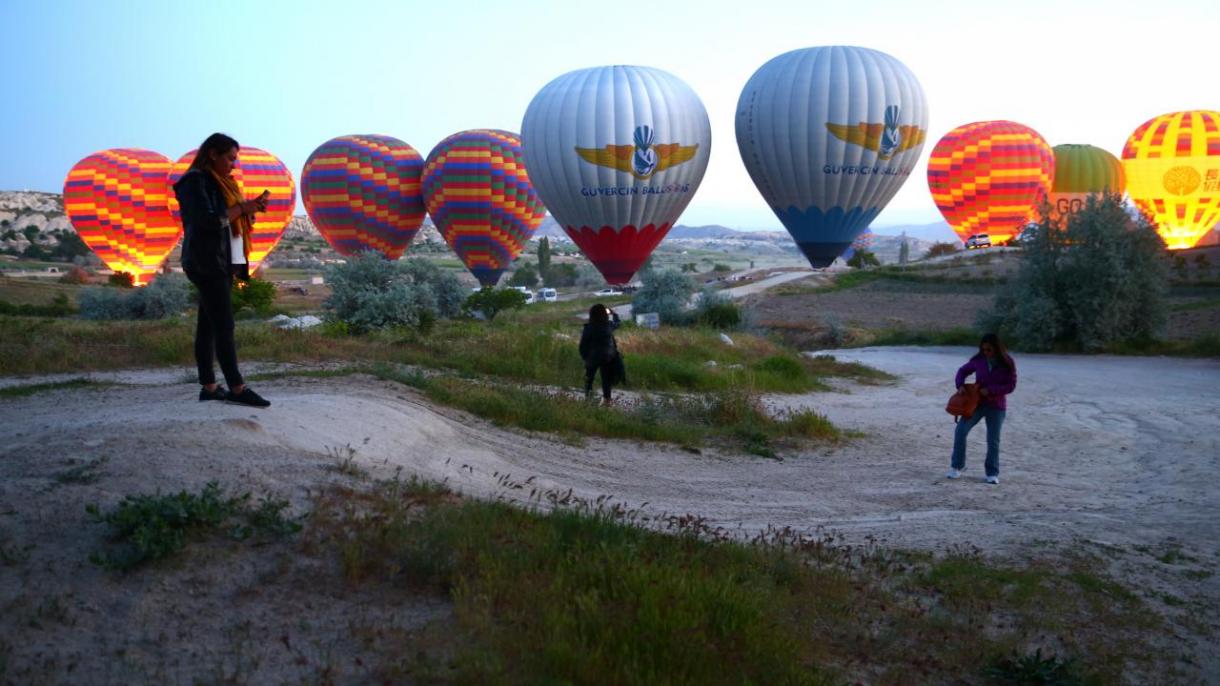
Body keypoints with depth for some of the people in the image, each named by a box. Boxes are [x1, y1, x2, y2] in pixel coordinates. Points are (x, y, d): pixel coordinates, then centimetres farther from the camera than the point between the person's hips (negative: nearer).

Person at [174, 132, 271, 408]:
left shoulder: (219, 182, 19)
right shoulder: (195, 181, -8)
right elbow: (208, 220, -19)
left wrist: (249, 209, 1)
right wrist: (242, 208, -11)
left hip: (222, 262, 9)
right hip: (206, 262, -9)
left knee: (208, 325, 7)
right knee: (224, 326, -12)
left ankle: (209, 387, 8)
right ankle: (237, 388, -13)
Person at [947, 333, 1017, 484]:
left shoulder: (1007, 363, -9)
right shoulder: (978, 360, -4)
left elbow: (1011, 385, -10)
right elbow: (963, 371, 10)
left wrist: (990, 390, -21)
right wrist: (960, 385, -9)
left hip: (996, 406, -2)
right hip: (976, 402, 2)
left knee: (993, 441, 3)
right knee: (961, 430, -10)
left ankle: (992, 473, 14)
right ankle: (956, 467, 2)